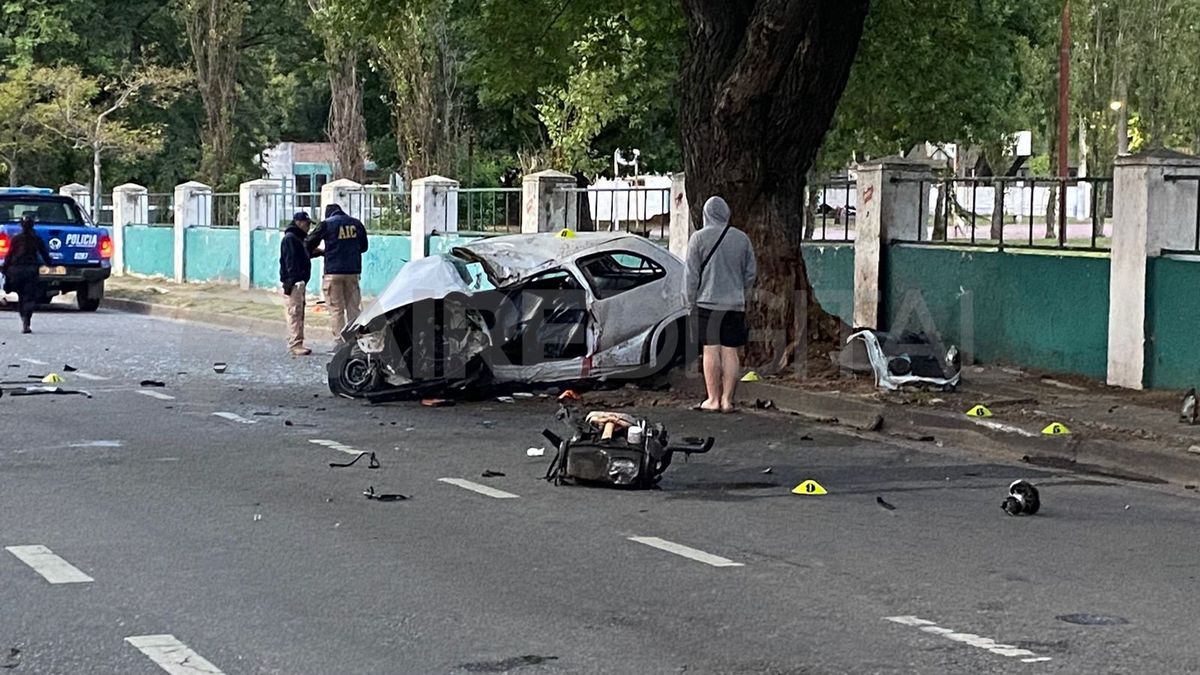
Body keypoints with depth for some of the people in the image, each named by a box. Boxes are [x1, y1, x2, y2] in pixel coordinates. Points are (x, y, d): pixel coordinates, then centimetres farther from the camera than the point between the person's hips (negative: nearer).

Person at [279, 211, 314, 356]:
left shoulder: (298, 238, 22)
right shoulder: (290, 238, -11)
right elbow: (291, 261, -19)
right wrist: (293, 280, -24)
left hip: (300, 281, 11)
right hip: (294, 282, -11)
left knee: (299, 313, 13)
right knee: (295, 312, -12)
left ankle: (297, 344, 17)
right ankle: (295, 344, -14)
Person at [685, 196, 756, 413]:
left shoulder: (699, 238, -5)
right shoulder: (742, 238, 5)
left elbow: (692, 274, -4)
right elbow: (751, 272, 10)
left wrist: (692, 301, 5)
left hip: (708, 302, -3)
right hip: (735, 304, 3)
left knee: (711, 350, 0)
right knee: (730, 352, 4)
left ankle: (713, 399, 2)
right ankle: (727, 400, 5)